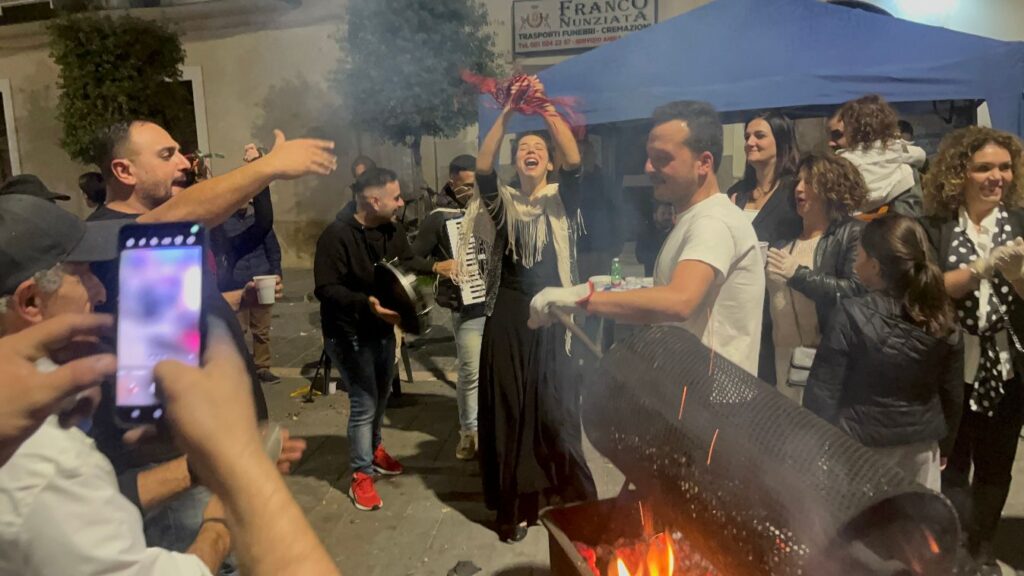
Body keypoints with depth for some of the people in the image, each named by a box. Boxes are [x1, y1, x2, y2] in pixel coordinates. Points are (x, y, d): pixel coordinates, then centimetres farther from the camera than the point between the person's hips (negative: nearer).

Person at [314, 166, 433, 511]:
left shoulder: (391, 230, -2)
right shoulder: (336, 236, -24)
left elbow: (407, 263, 6)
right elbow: (325, 289, -27)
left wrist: (437, 269, -12)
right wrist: (366, 303, -38)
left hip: (382, 328, 8)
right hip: (348, 333, -8)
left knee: (382, 394, 22)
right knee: (364, 402, -5)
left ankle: (373, 449, 46)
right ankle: (361, 477, 11)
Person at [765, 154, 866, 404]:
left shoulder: (851, 233, -5)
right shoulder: (786, 234, 13)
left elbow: (856, 291, -20)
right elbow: (768, 290, 19)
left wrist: (798, 274, -19)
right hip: (779, 355, 6)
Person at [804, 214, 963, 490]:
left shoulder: (851, 315, -20)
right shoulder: (943, 322, -5)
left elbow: (823, 391, -16)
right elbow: (953, 396, 5)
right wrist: (944, 445, 20)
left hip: (859, 447, -4)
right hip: (920, 447, 5)